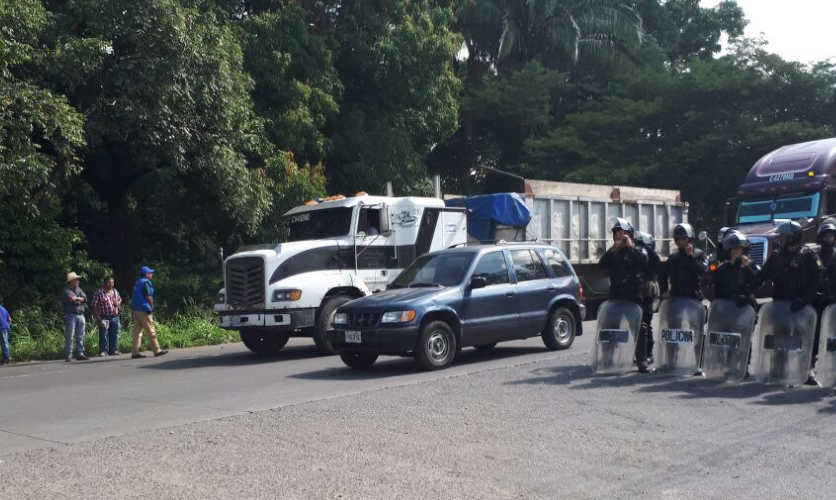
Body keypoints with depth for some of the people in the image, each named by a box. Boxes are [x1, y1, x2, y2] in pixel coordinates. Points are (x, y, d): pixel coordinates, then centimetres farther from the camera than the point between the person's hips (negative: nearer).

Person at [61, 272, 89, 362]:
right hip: (70, 315, -6)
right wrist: (80, 299, -4)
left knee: (80, 336, 7)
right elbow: (72, 299, -19)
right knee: (69, 336, -6)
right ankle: (68, 356, -4)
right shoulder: (66, 290, -4)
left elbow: (84, 298, 6)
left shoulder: (78, 289, 17)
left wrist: (76, 298, -7)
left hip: (80, 315, 6)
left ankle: (80, 354, 11)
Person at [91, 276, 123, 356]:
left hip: (115, 317, 5)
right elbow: (94, 305, -7)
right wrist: (97, 317, -13)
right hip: (104, 317, -5)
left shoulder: (115, 291, 12)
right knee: (103, 335, -5)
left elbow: (119, 300, 25)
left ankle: (114, 350, 18)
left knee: (115, 335, 9)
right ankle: (103, 351, 1)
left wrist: (118, 303, -1)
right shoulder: (99, 292, -5)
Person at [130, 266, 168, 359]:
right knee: (150, 331, -4)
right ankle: (157, 350, 0)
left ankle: (135, 352, 2)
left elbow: (133, 297, 19)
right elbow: (148, 297, -15)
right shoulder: (146, 282, -9)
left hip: (136, 309, 9)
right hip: (144, 310, -9)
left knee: (137, 331, 5)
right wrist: (152, 307, -5)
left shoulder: (138, 283, 18)